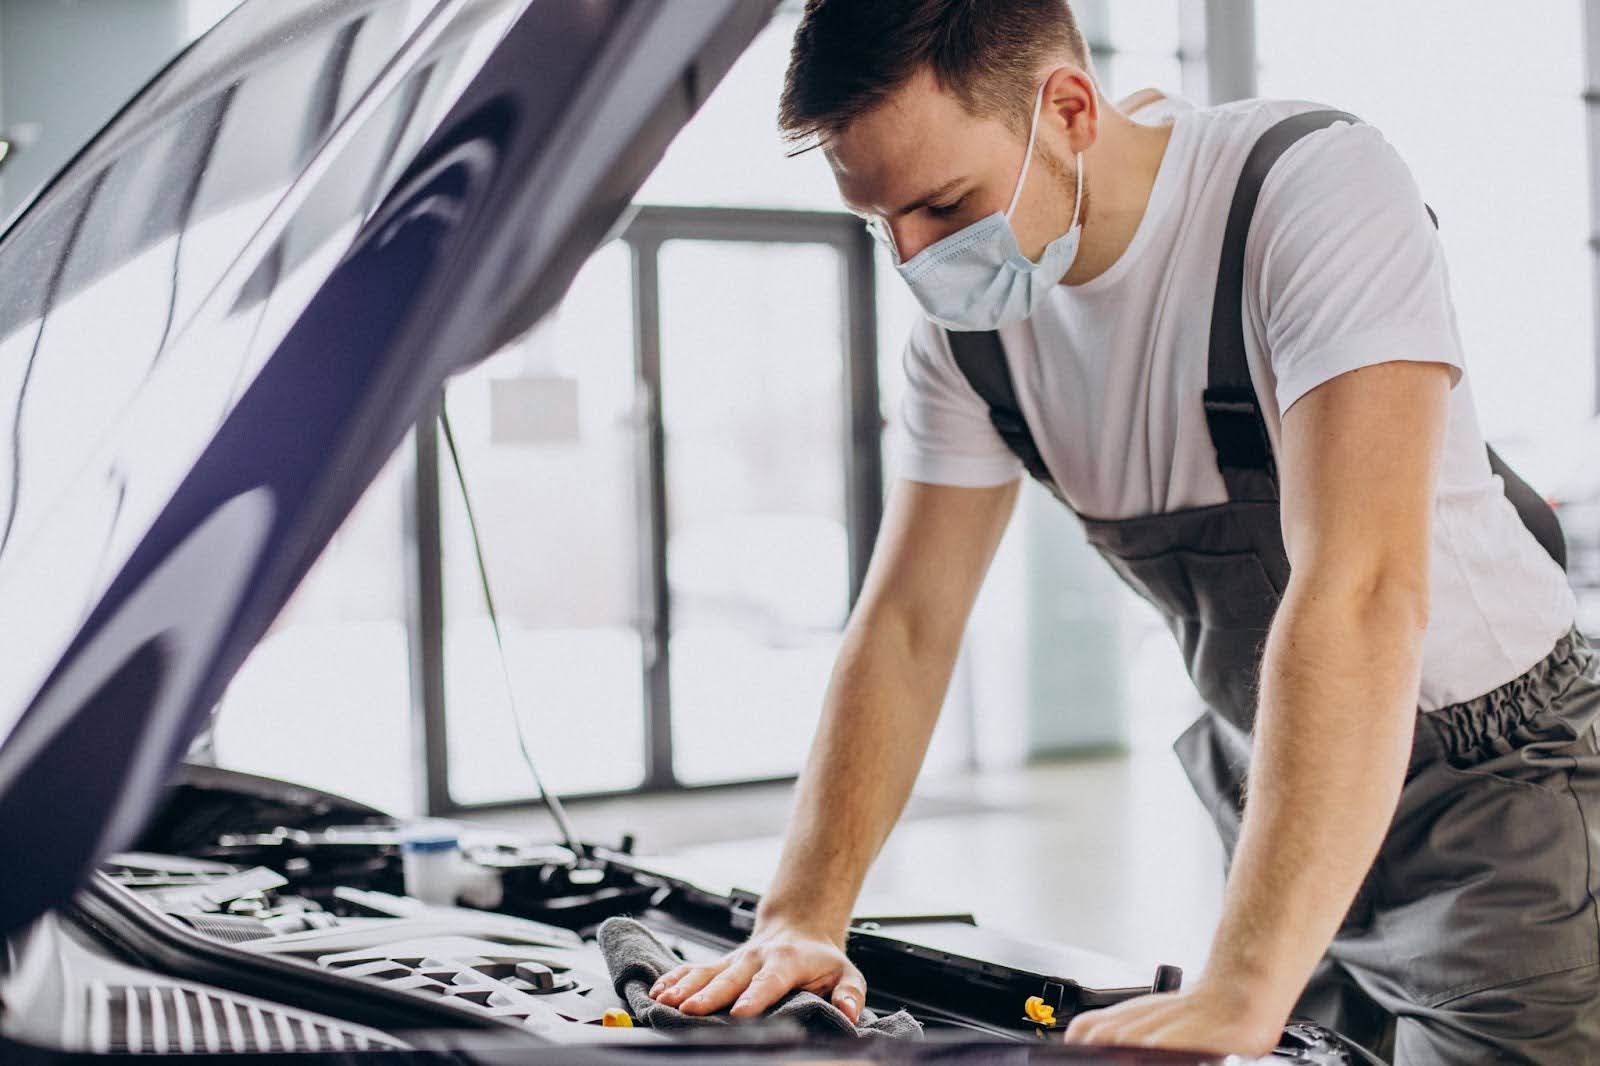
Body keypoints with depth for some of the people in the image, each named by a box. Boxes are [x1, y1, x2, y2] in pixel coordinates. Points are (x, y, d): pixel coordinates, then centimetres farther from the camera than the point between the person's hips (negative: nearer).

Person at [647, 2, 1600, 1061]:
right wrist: (800, 920, -15)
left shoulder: (1318, 186, -27)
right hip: (1278, 784, 6)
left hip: (1499, 779, -5)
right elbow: (904, 627, -2)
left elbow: (1361, 595, -38)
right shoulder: (969, 317, -6)